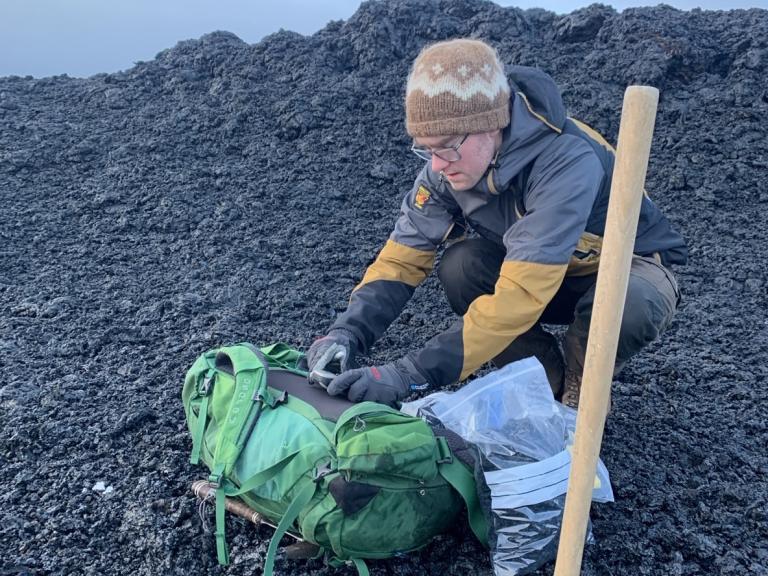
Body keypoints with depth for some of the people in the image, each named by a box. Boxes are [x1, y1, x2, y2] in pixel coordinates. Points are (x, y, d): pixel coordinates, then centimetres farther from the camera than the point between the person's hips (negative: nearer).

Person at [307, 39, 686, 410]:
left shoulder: (568, 162, -38)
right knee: (460, 265, -24)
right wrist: (348, 332, -31)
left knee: (629, 305, -38)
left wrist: (409, 375, -45)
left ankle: (582, 388, -4)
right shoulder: (451, 163, -18)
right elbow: (402, 257, -14)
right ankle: (545, 379, -2)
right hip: (533, 268, 5)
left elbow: (521, 295, -44)